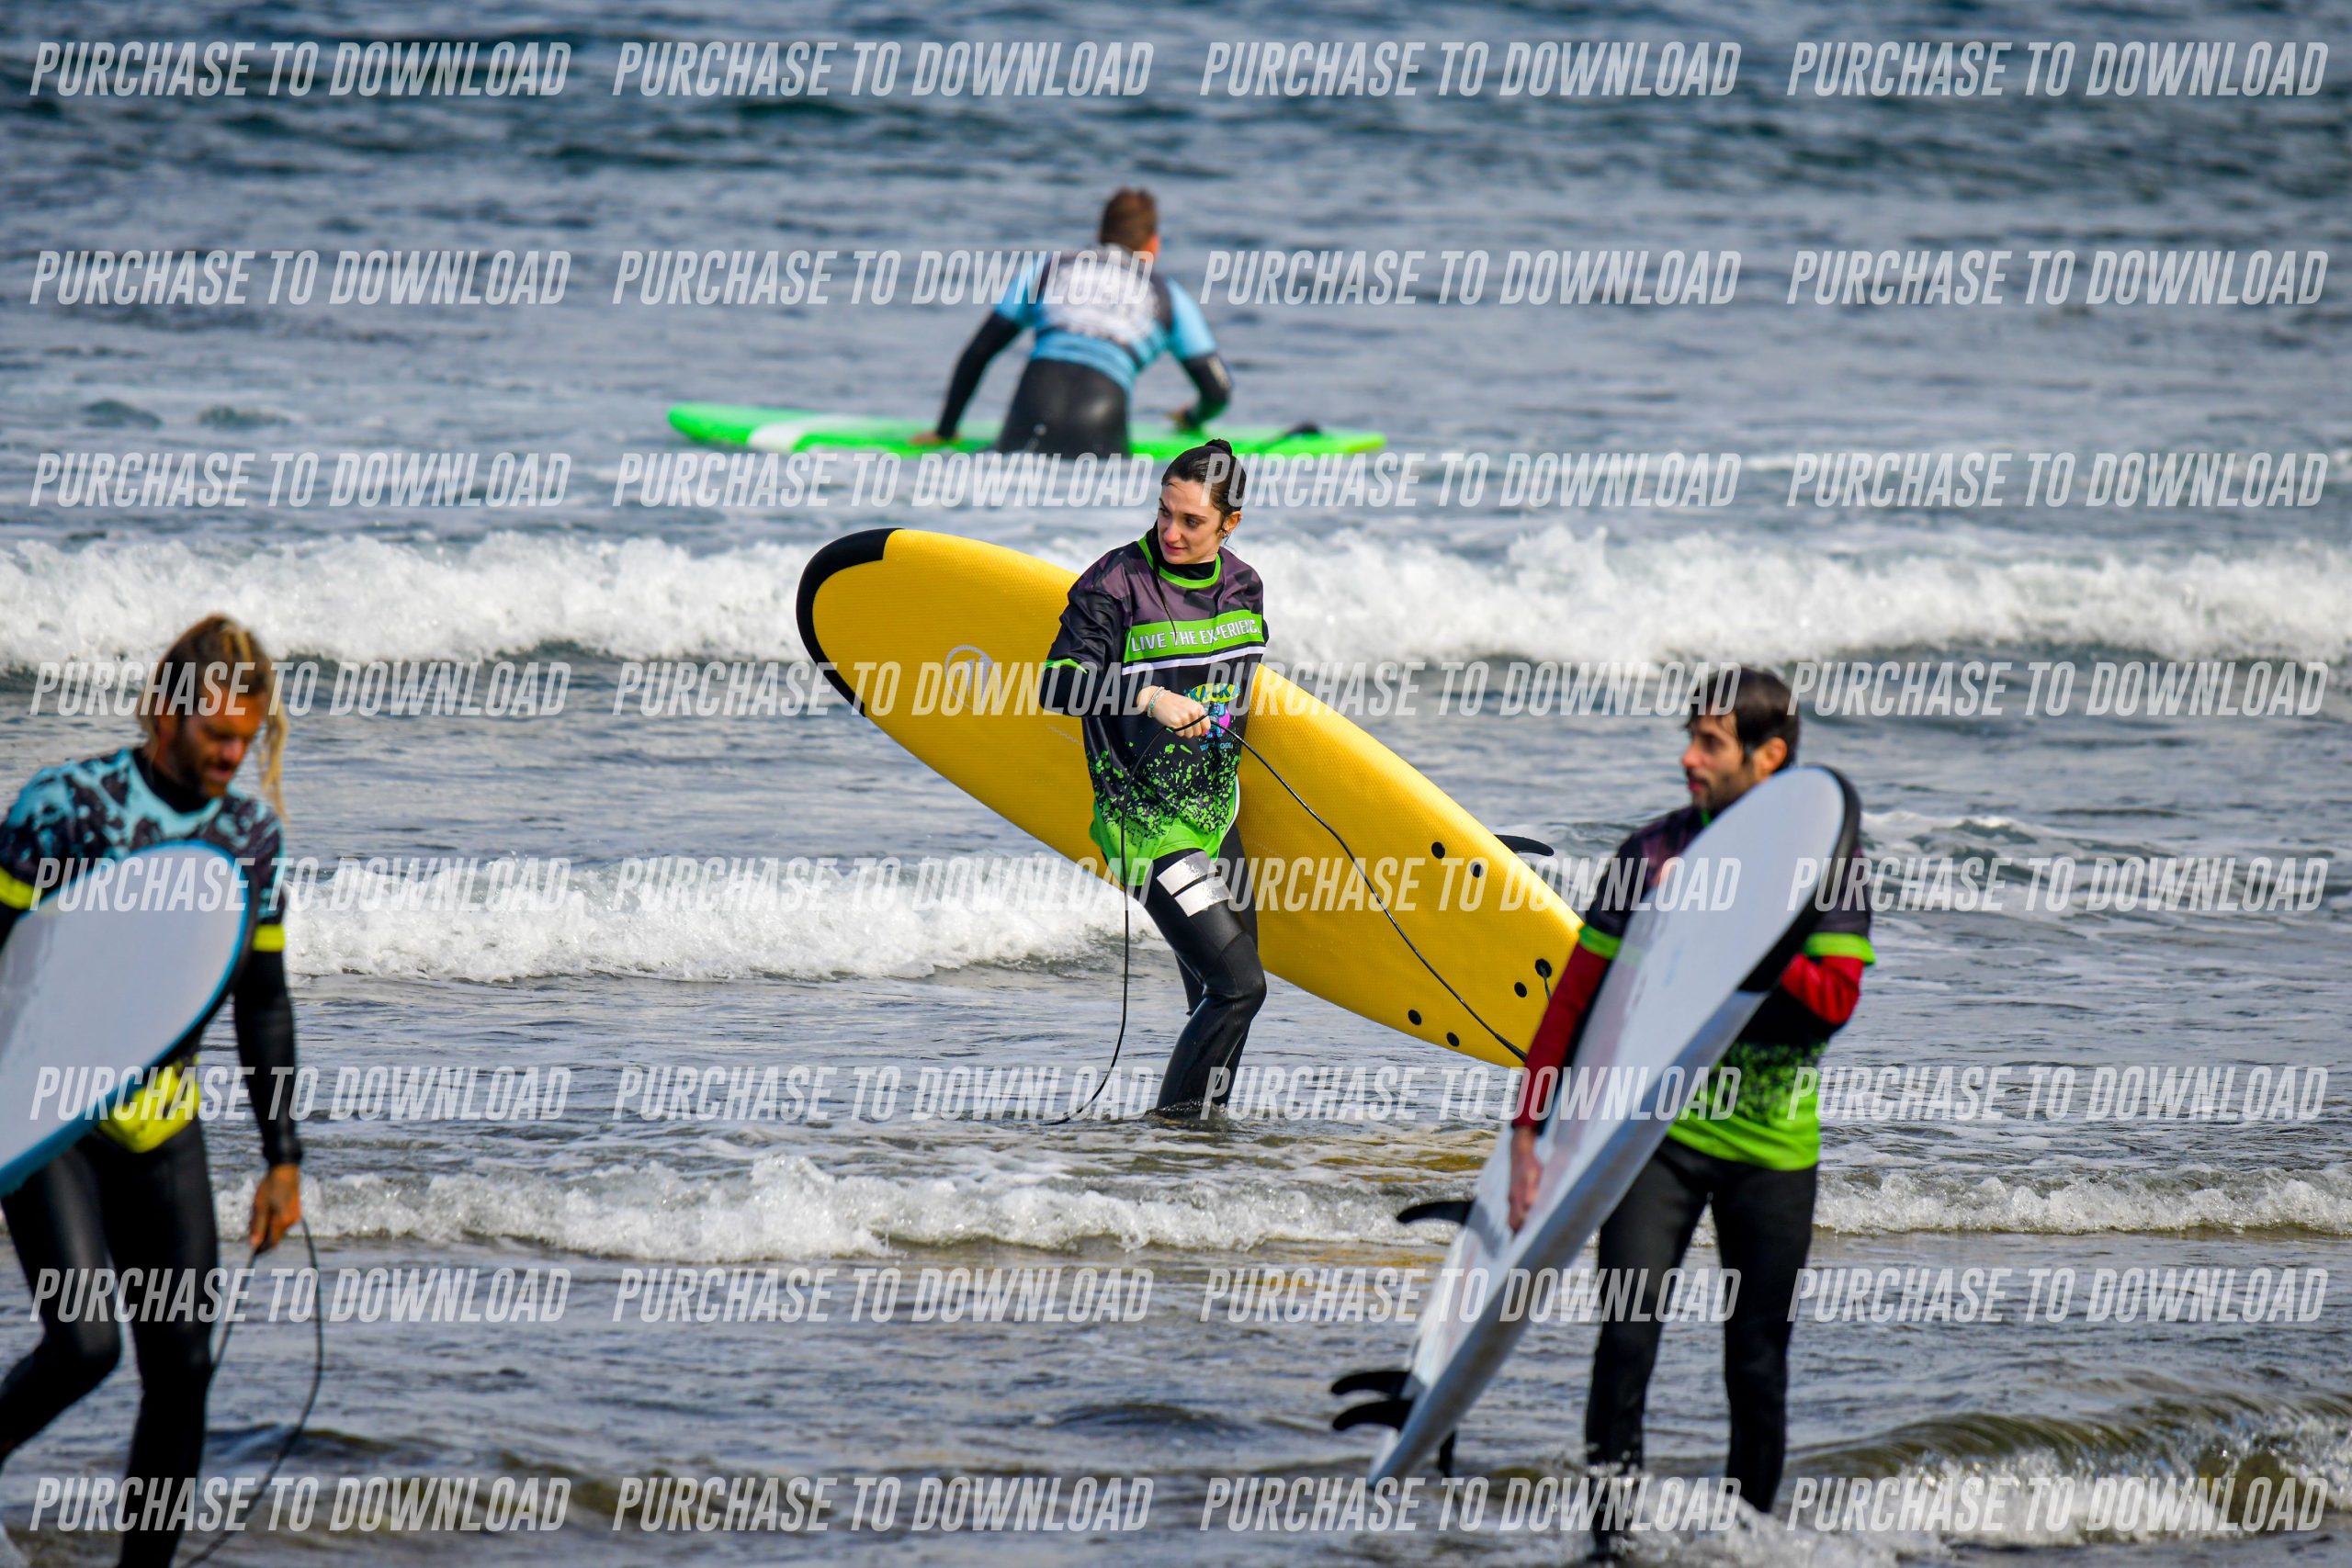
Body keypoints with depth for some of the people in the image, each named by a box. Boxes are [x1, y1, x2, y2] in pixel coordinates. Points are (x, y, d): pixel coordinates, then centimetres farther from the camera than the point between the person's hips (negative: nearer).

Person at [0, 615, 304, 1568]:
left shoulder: (250, 831, 6)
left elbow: (263, 1004, 14)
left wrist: (282, 1158, 12)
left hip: (163, 1125, 5)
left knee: (182, 1369, -1)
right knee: (85, 1340, -19)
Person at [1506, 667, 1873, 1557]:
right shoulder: (1654, 853, 2)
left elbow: (1834, 997, -16)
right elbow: (1576, 997, 3)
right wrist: (1528, 1132, -2)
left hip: (1772, 1143, 0)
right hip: (1660, 1124, 0)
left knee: (1757, 1365, 5)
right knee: (1627, 1331, -15)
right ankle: (1611, 1529, -9)